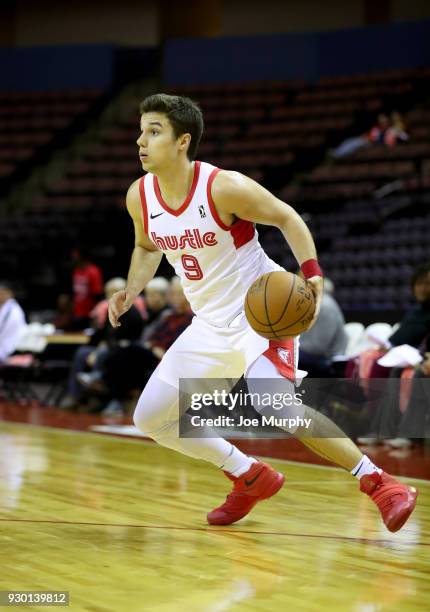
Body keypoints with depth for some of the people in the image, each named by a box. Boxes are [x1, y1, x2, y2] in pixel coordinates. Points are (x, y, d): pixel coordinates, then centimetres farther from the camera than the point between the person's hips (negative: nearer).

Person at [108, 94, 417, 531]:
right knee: (150, 418, 7)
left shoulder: (224, 188, -22)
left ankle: (379, 484, -17)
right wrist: (131, 290, -1)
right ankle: (249, 478, 23)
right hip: (211, 326, 7)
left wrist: (312, 274, -25)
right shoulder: (140, 196, -4)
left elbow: (287, 218, -11)